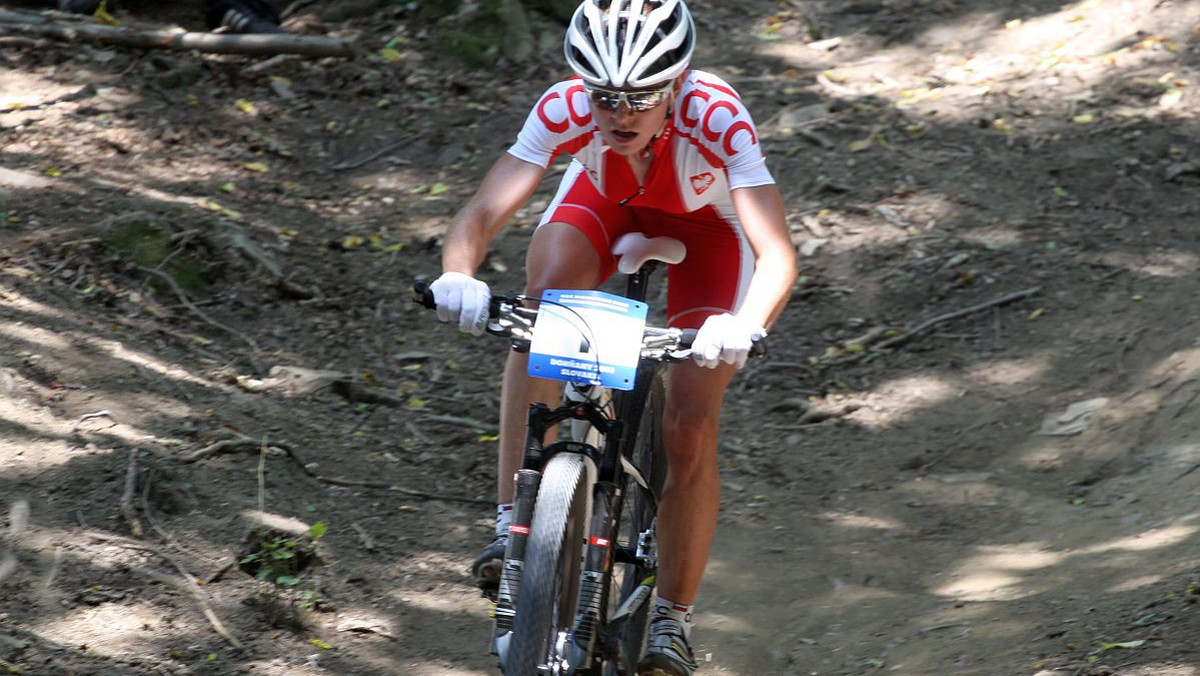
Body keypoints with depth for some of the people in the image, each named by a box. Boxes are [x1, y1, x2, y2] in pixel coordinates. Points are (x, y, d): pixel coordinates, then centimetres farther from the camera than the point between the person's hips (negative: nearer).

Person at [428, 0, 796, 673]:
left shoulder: (716, 118, -40)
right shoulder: (567, 109, -33)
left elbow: (778, 253, -46)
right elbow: (482, 213, -37)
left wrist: (745, 325, -66)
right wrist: (459, 275, -58)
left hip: (706, 227, -2)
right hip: (606, 202, 2)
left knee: (691, 435, -11)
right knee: (545, 298, -32)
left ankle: (674, 618, 9)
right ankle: (514, 524, -26)